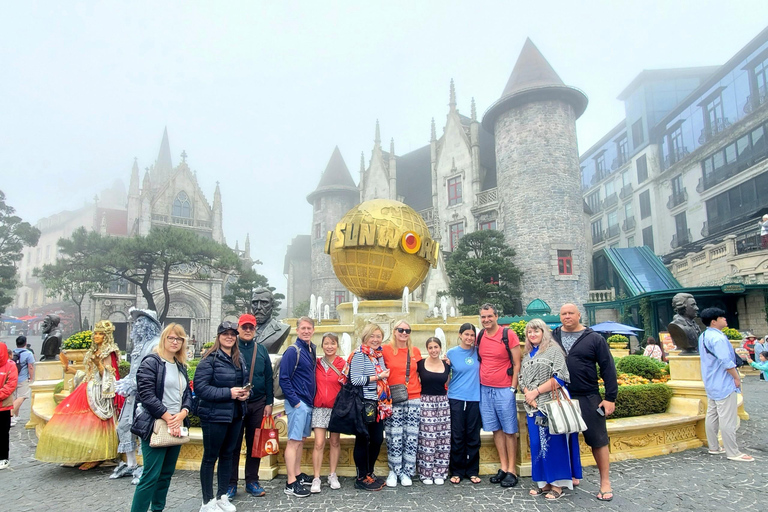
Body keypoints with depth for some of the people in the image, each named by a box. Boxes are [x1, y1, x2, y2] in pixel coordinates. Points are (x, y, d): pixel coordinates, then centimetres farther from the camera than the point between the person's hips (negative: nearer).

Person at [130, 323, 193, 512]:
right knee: (151, 475, -6)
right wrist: (168, 418, -16)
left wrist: (182, 414, -7)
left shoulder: (181, 366, 14)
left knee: (167, 474, 13)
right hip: (155, 426, -7)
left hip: (176, 427, 7)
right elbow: (146, 394, -15)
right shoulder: (151, 362, -7)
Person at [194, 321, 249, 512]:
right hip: (214, 416, -7)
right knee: (210, 457, 6)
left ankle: (222, 496, 31)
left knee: (227, 455, 17)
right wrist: (228, 393, -23)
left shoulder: (239, 358, 8)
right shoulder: (210, 359, -13)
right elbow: (200, 388, -20)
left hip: (235, 415, 7)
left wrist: (245, 392, -4)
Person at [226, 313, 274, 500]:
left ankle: (252, 481, 22)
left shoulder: (262, 350, 8)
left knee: (255, 444, 10)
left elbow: (268, 378, 8)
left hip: (258, 403, 3)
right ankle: (231, 483, 17)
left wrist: (269, 402, 4)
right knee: (233, 444, 5)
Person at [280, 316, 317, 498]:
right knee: (294, 441, -5)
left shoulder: (312, 349, 11)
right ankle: (291, 484, 0)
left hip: (308, 402, 8)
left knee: (301, 440, 16)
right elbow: (284, 379, -16)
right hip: (297, 403, -8)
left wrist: (312, 398, 12)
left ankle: (298, 474, 27)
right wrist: (295, 401, -17)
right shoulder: (293, 350, -13)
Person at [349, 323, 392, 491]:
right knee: (363, 439, 4)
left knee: (377, 439, 12)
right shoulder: (359, 355, -11)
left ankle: (370, 473, 29)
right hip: (364, 404, -8)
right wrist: (378, 377, -18)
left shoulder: (379, 355, 12)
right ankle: (362, 478, 16)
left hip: (379, 405, 8)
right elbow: (355, 380, -20)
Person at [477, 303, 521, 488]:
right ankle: (503, 467, 21)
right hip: (484, 389, 5)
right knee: (496, 429, 11)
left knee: (509, 430, 3)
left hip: (504, 389, -5)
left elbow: (516, 364, -6)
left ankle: (512, 470, 11)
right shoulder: (480, 336, 6)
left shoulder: (508, 334, -8)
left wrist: (513, 387, -10)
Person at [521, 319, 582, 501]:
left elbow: (560, 377, -14)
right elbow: (522, 380, 14)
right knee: (537, 444, 8)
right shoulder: (527, 356, 15)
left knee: (554, 443, -2)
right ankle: (543, 482, 18)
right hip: (533, 406, 6)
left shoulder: (554, 350, -5)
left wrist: (536, 392, -14)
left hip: (552, 404, -6)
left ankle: (557, 484, 9)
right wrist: (528, 395, -6)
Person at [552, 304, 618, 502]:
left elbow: (608, 369, -3)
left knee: (598, 440, 3)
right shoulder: (552, 337, 4)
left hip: (588, 398, -2)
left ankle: (605, 482, 16)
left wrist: (610, 397, -7)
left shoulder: (594, 339, -3)